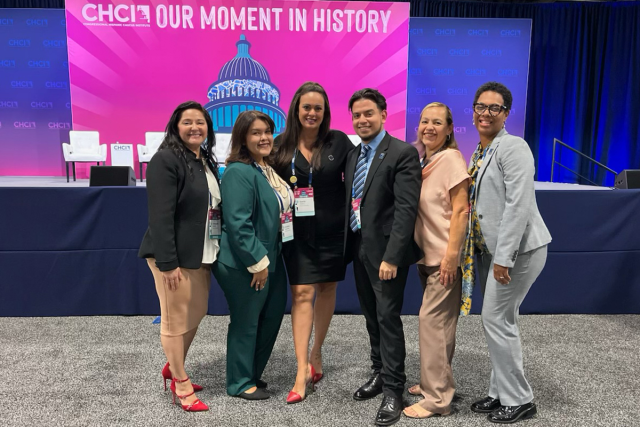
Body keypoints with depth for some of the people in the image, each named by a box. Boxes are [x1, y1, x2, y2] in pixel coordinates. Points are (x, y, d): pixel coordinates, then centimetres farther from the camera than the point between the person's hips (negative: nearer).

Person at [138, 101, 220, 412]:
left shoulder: (206, 161, 13)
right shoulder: (165, 160, -13)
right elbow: (160, 216, -19)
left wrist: (214, 251, 15)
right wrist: (168, 262, -23)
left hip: (201, 255, 9)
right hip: (174, 256, -8)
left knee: (196, 315, 18)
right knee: (175, 321, 5)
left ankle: (172, 369, 39)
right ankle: (182, 385, 22)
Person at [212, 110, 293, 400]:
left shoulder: (269, 169, 10)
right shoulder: (239, 172, -19)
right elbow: (238, 224, -25)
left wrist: (267, 258, 16)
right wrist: (257, 262, -22)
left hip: (270, 257, 9)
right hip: (245, 263, -9)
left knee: (272, 316, 18)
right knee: (246, 322, 6)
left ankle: (252, 373, 38)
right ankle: (241, 383, 26)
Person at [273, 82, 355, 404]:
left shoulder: (338, 141, -2)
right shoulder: (282, 146, -1)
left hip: (332, 231, 1)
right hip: (297, 232, -1)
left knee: (326, 290, 13)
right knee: (302, 294, -5)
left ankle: (316, 354, 33)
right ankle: (302, 371, 0)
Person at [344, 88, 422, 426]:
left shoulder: (403, 153, -11)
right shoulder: (352, 155, 12)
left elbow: (407, 209, -19)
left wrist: (391, 256, -23)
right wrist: (347, 246, 8)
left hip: (385, 250, -7)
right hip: (358, 247, 7)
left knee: (388, 318, 0)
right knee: (371, 317, 17)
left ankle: (393, 390, 14)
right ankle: (379, 373, 34)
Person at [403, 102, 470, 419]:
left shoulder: (451, 158, -12)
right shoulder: (421, 160, 11)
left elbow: (461, 211, -16)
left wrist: (451, 255, -19)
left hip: (445, 255, -8)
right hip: (426, 254, 8)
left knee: (432, 320, -5)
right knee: (436, 321, 15)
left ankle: (437, 398, 6)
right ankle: (433, 383, 29)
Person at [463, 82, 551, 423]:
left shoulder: (513, 147, -14)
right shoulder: (479, 154, 12)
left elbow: (519, 205, -22)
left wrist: (504, 257, -23)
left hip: (517, 248, -8)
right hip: (492, 249, 9)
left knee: (496, 319, -3)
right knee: (500, 320, 14)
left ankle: (518, 400, 14)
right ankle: (500, 393, 28)